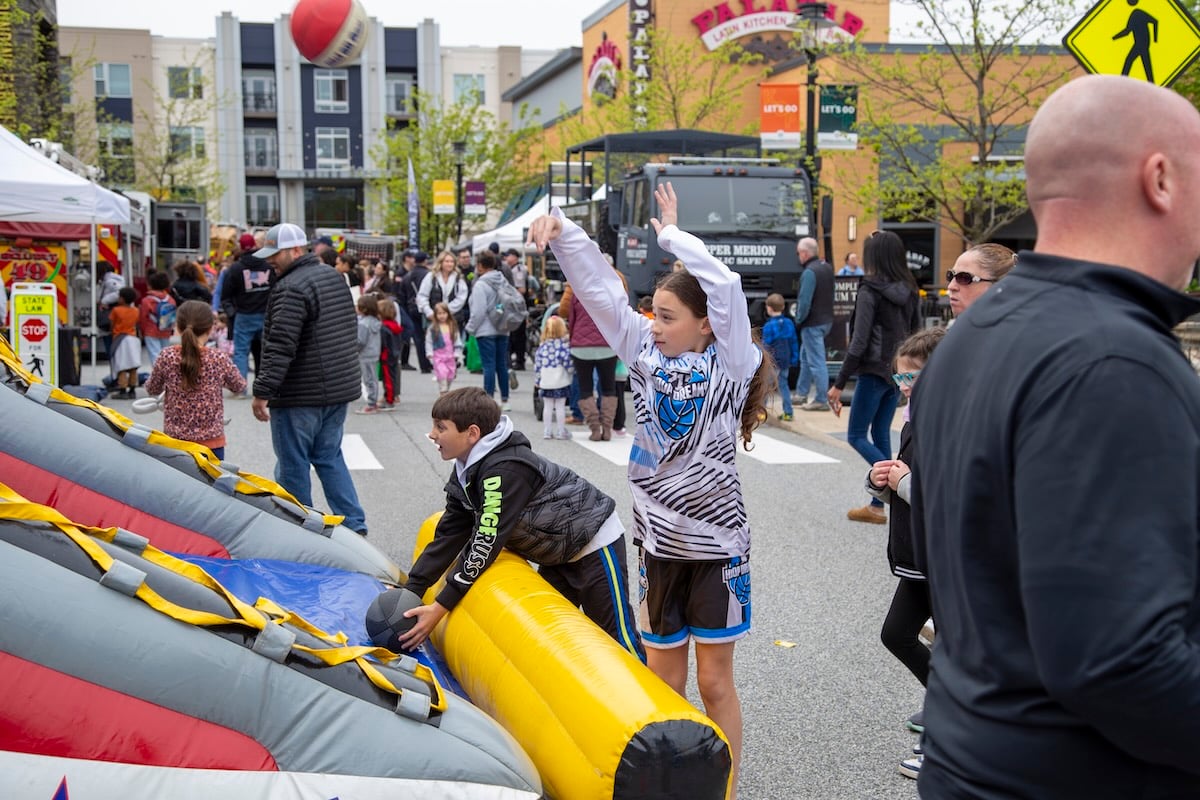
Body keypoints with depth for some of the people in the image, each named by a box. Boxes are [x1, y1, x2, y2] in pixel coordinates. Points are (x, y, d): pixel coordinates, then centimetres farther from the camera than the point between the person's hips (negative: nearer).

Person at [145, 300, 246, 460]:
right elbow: (239, 387, 7)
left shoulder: (166, 357, -7)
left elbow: (152, 389, 8)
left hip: (174, 440, 1)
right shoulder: (219, 359, -10)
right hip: (211, 441, -1)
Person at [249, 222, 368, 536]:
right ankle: (354, 526, 12)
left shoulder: (291, 288, -18)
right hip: (339, 390, 9)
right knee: (329, 457, 17)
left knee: (292, 465, 4)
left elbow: (280, 347, -24)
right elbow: (350, 332, 21)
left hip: (301, 395, -9)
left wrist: (262, 392, -21)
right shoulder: (334, 276, 12)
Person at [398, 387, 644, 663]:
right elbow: (450, 534, 2)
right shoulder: (466, 471, 0)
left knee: (617, 639, -4)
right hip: (558, 552, 10)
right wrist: (411, 590, -5)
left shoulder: (505, 470, -30)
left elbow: (486, 544, -30)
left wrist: (441, 607, -26)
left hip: (595, 543, -10)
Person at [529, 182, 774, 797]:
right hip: (658, 538, 4)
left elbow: (724, 286, -22)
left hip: (716, 541, -4)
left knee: (714, 680, 5)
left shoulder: (728, 362, -9)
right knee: (663, 678, 12)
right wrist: (563, 231, -7)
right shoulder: (647, 355, 3)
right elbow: (601, 291, 1)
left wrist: (671, 234, -11)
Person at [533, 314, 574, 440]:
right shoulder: (564, 344, -10)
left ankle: (547, 431, 13)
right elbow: (568, 362, -14)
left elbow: (537, 364, 5)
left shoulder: (543, 345, 3)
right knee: (560, 406, 4)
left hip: (545, 382, 3)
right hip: (561, 382, -3)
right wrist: (572, 370, 7)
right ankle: (561, 431, 8)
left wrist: (537, 381, 11)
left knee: (547, 406, 11)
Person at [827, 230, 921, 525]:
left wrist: (839, 384, -12)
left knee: (856, 436, 4)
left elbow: (859, 342, -17)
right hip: (898, 373, 7)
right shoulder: (910, 291, 8)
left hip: (874, 371, -7)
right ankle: (877, 505, 18)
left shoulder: (870, 291, -13)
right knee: (881, 435, 14)